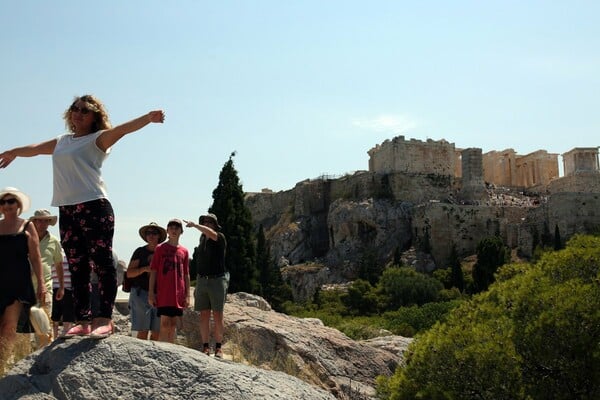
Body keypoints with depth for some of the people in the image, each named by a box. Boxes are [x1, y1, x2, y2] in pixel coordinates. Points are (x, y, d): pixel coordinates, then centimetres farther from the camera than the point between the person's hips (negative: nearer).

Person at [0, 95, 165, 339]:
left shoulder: (98, 139, 4)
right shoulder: (61, 142, 21)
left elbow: (123, 129, -15)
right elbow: (34, 148, 39)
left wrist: (149, 118, -33)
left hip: (94, 207, -6)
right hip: (66, 211, 6)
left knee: (103, 262, -10)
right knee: (77, 268, 5)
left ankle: (105, 318, -9)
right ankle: (83, 321, 7)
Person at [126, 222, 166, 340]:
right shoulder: (140, 252, 6)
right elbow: (129, 273, 1)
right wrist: (145, 269, -14)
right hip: (142, 294, -3)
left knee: (156, 332, 3)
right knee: (143, 331, -8)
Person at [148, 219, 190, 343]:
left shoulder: (184, 251, 10)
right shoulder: (160, 248, 3)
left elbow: (186, 275, 12)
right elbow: (153, 271, 0)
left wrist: (187, 295, 7)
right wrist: (151, 292, -5)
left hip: (178, 294, 3)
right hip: (163, 293, -3)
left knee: (173, 325, 8)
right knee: (165, 324, -9)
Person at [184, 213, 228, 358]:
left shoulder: (220, 238, -1)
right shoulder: (201, 240, 16)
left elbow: (210, 233, -27)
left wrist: (195, 225, -22)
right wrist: (197, 286, 19)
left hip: (217, 280, -5)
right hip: (202, 281, 5)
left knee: (217, 316, -2)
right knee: (204, 315, 3)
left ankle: (218, 347, 5)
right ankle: (205, 347, 7)